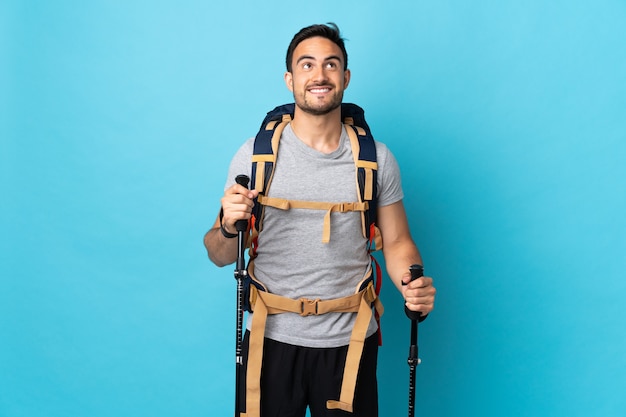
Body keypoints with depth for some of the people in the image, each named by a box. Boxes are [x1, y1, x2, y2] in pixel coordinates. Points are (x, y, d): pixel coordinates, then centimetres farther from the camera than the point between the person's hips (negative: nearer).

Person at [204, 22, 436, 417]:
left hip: (350, 341, 1)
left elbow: (396, 241, 4)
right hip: (272, 339, 0)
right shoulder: (255, 154, -4)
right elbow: (221, 257, -1)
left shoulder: (377, 158, 0)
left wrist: (412, 284, -16)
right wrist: (229, 226, -23)